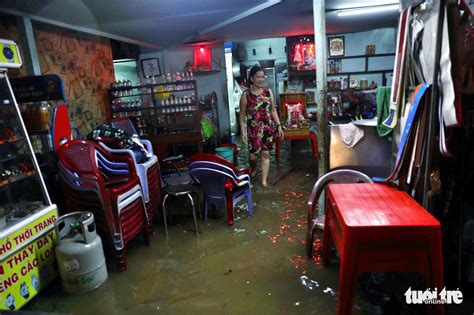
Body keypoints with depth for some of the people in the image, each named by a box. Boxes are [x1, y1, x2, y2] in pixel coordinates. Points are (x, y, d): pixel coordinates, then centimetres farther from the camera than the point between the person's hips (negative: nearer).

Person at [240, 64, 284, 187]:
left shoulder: (268, 91, 2)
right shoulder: (246, 94, -6)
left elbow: (273, 110, 7)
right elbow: (242, 114, -4)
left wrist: (279, 126, 3)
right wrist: (242, 131, -9)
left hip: (268, 127, 2)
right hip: (253, 129, -2)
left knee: (265, 154, 5)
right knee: (253, 155, 5)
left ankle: (264, 180, 16)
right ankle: (253, 170, 39)